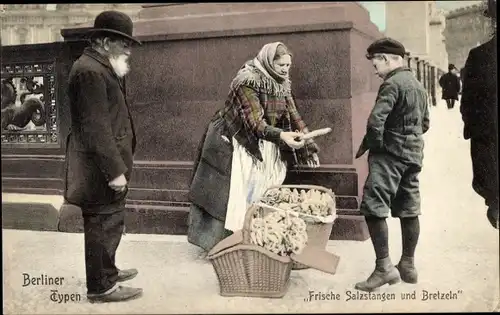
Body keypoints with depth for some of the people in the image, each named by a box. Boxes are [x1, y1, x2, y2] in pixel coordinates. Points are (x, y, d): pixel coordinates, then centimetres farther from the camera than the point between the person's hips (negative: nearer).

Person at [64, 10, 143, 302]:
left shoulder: (99, 67, 14)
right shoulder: (90, 70, -19)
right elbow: (96, 127, -24)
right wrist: (115, 170, -24)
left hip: (105, 166, 11)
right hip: (101, 170, -11)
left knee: (107, 223, 21)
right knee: (104, 224, 0)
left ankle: (106, 271, 36)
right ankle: (101, 287, 12)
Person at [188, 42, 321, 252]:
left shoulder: (282, 84, 1)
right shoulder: (248, 81, -22)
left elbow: (294, 117, 5)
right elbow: (255, 121, -30)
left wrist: (309, 148, 0)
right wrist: (281, 136, -45)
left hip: (261, 146, 7)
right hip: (232, 144, -7)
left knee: (257, 196, 4)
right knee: (229, 195, -6)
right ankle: (216, 242, 3)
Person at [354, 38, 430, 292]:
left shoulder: (392, 83, -12)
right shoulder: (418, 85, 17)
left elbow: (376, 120, -23)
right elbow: (424, 124, 23)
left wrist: (368, 145, -8)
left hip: (390, 153, -9)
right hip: (414, 154, 10)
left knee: (373, 208, -9)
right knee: (409, 210, 12)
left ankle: (384, 267, -11)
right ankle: (408, 265, 21)